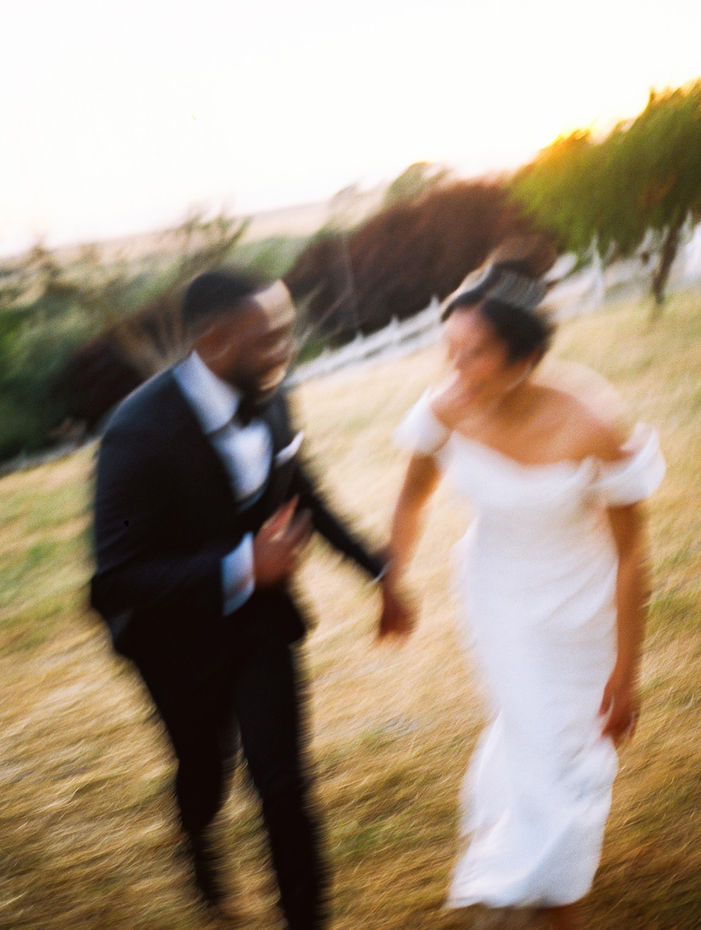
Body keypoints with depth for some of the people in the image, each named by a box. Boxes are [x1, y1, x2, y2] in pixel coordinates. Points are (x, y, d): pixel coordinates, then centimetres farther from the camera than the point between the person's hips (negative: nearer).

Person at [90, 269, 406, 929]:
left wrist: (377, 568, 7)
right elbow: (114, 582, -32)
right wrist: (240, 570, -41)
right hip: (181, 636, -3)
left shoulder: (269, 397, -14)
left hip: (260, 617, 3)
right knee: (204, 770, 22)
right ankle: (199, 842, 59)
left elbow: (300, 494, 6)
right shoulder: (140, 434, -32)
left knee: (282, 782, 1)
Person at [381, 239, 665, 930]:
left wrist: (625, 675, -15)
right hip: (496, 594, 2)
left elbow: (630, 556, -22)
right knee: (533, 734, 18)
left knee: (566, 747, 15)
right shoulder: (447, 411, -24)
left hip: (577, 606, -2)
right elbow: (412, 500, -1)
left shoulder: (591, 433, -35)